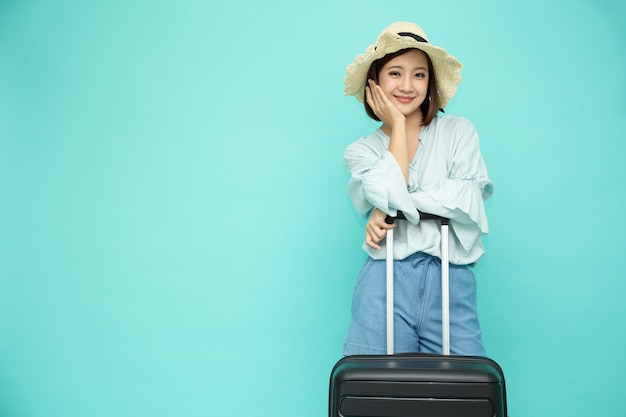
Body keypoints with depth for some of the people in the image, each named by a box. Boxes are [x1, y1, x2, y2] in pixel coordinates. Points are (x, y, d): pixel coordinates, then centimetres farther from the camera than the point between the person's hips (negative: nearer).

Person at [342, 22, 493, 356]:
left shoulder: (459, 132, 8)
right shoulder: (360, 151, 9)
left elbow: (468, 202, -6)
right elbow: (391, 195, -12)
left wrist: (394, 206, -9)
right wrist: (397, 124, -1)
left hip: (452, 283, 1)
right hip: (386, 285, 0)